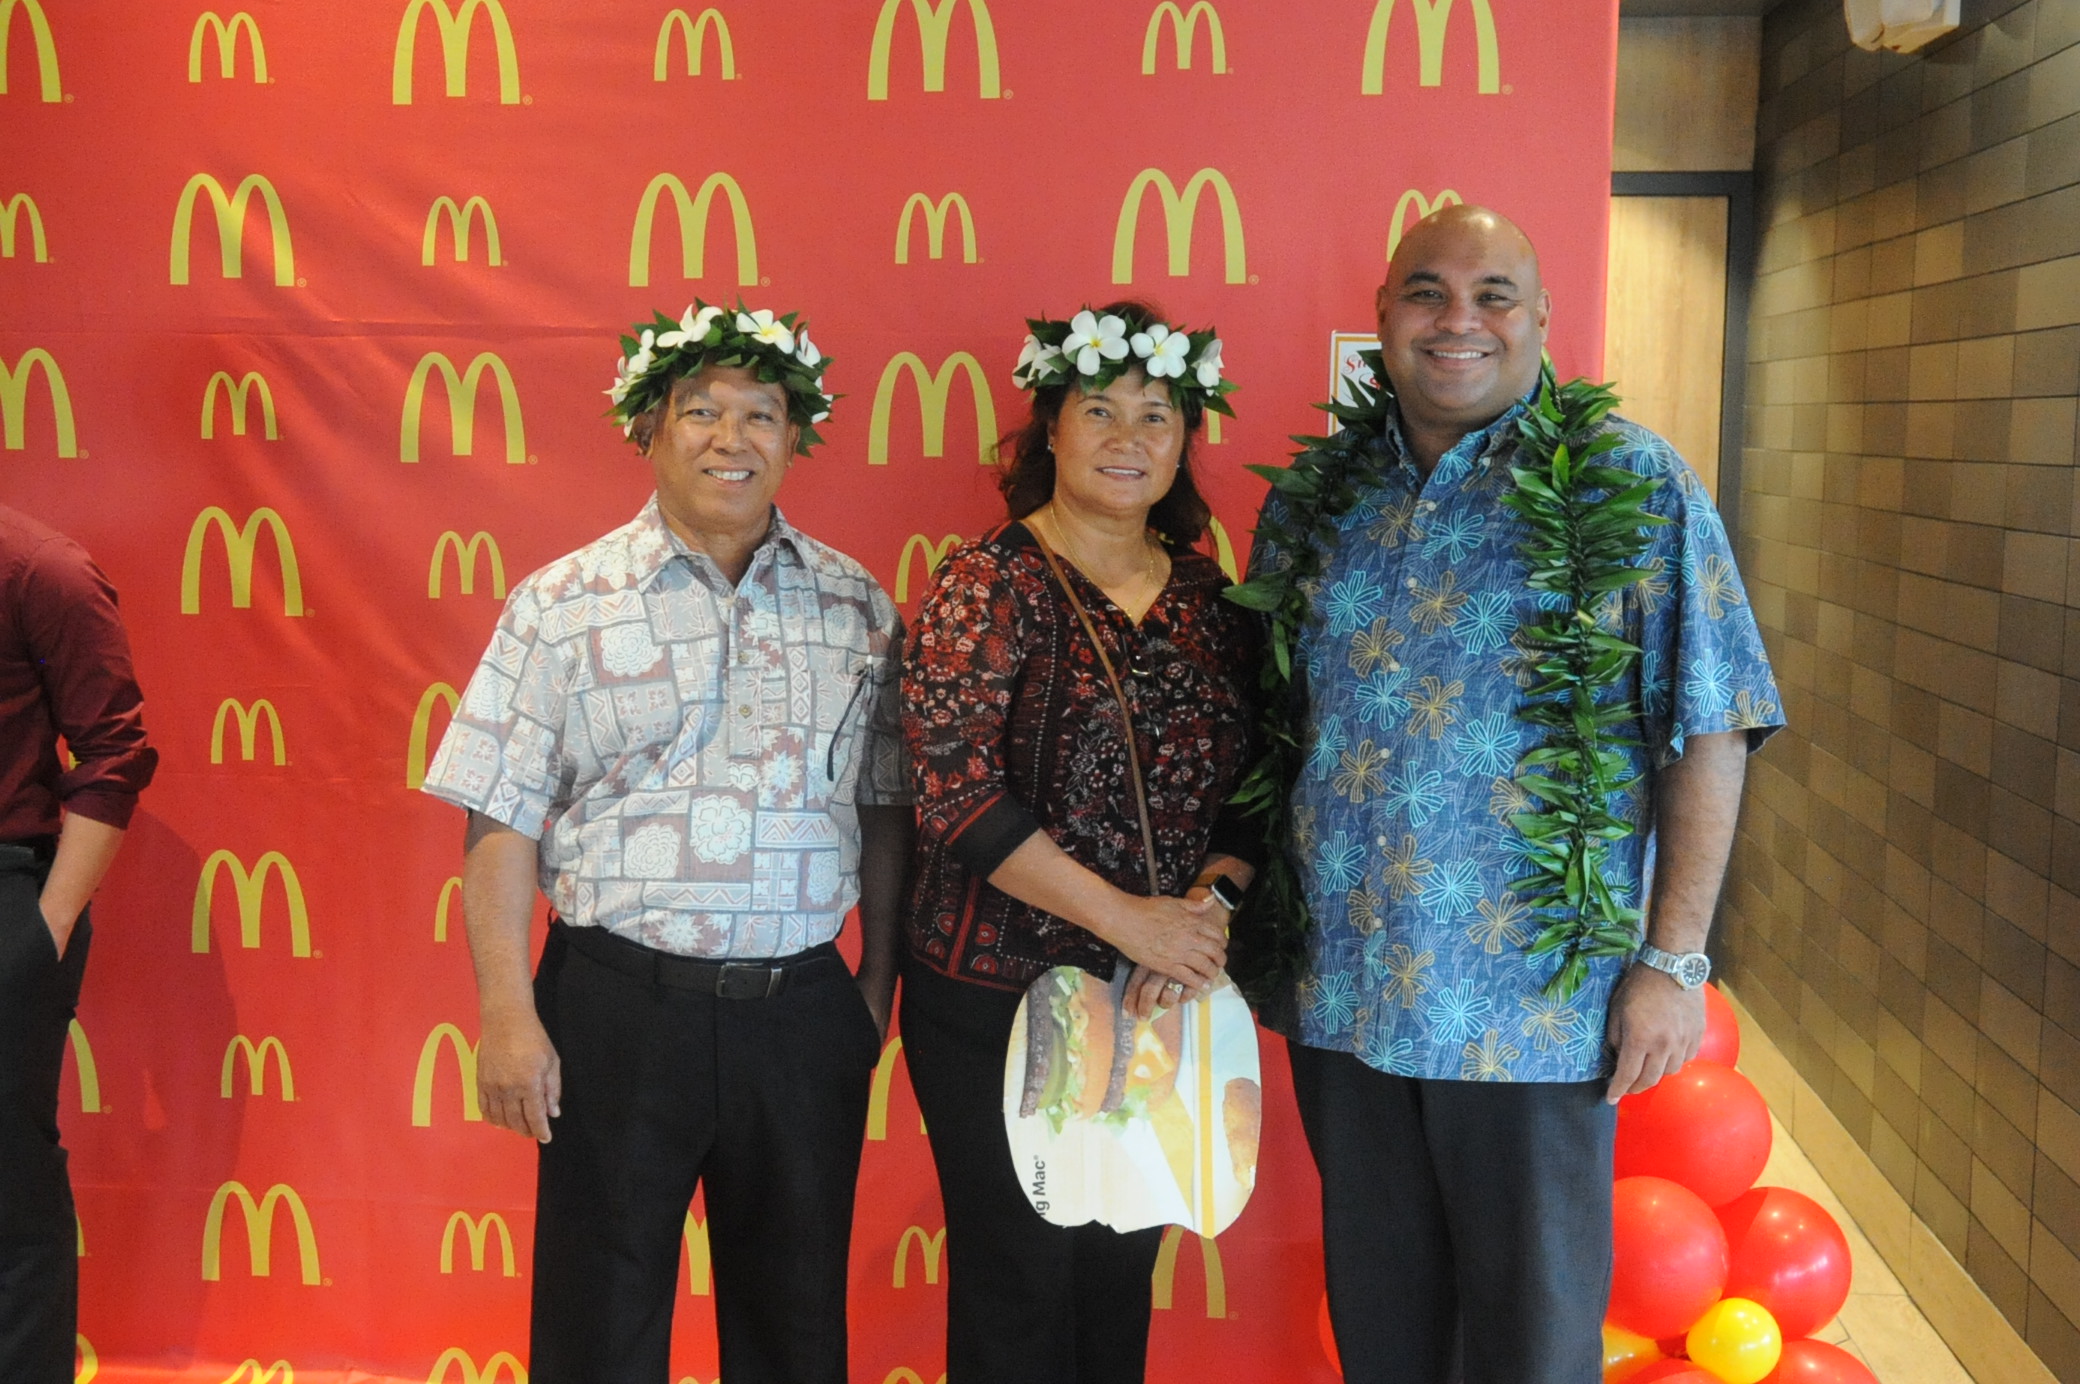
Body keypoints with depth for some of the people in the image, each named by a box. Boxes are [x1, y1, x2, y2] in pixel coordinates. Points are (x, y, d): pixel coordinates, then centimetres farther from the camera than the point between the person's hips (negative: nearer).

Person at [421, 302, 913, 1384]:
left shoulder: (856, 605, 6)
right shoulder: (561, 604, -1)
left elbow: (887, 805, 10)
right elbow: (502, 822, -3)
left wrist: (878, 980, 8)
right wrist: (508, 1015, -9)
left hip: (804, 1011, 2)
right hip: (619, 1006, -2)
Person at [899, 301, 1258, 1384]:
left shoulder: (1208, 598, 7)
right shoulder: (989, 585, -7)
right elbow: (956, 788, -17)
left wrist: (1206, 909, -13)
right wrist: (1128, 917, -19)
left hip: (1154, 1003, 5)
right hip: (996, 998, -4)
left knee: (1122, 1278, 14)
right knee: (1019, 1280, 6)